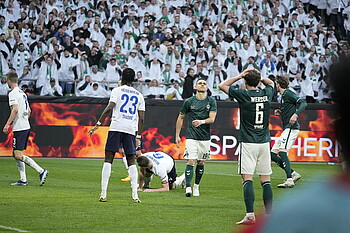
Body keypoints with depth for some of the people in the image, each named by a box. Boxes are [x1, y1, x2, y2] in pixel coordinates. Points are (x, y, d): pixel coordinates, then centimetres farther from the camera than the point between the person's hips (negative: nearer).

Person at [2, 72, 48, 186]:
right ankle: (23, 180, 11)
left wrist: (7, 125, -19)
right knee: (15, 153, 14)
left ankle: (41, 170, -21)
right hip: (26, 127, 10)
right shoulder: (22, 93, 18)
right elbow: (29, 110, 23)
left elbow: (15, 110, -22)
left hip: (19, 128, -10)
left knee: (18, 155, -13)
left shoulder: (13, 93, -10)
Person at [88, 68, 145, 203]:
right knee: (131, 162, 9)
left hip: (116, 127, -3)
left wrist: (98, 125, -8)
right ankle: (135, 195, -3)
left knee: (108, 160, 0)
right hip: (131, 130, 3)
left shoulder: (117, 91, 4)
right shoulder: (139, 95, 15)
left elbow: (109, 108, -9)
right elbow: (141, 118, 11)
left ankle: (103, 193, -8)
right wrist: (138, 137, 16)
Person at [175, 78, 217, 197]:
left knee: (201, 162, 9)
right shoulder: (189, 101, 1)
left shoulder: (211, 101, 3)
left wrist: (202, 121, -26)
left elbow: (212, 119, -6)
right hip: (191, 137, -2)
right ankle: (188, 188, -15)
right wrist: (177, 135, 9)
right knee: (191, 161, -12)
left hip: (205, 137, 2)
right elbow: (180, 118, 11)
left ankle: (196, 186, 24)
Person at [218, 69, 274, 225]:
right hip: (264, 142, 4)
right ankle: (269, 215, 7)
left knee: (247, 178, -8)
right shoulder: (267, 94, 5)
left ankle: (250, 215, -19)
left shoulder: (243, 95, -8)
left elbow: (222, 85, 5)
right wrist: (257, 76, 18)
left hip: (248, 142, -4)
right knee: (265, 180, 7)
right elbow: (271, 83, 30)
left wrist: (240, 76, 4)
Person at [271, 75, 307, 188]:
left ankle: (289, 181, -30)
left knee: (282, 151, -24)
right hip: (287, 129, 10)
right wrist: (280, 112, 14)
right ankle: (293, 174, 6)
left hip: (292, 128, -10)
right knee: (273, 154, 6)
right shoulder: (283, 95, 21)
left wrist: (295, 115, -32)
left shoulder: (288, 94, -7)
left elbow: (303, 103, -19)